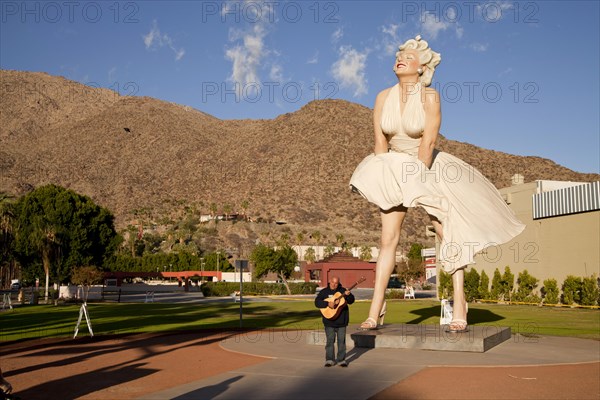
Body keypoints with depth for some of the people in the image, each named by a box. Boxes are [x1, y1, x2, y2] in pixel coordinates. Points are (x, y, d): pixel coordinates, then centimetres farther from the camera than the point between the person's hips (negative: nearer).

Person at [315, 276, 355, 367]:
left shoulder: (342, 290, 6)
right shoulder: (324, 292, 2)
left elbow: (351, 301, -2)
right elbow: (317, 302, -8)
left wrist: (348, 295, -24)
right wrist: (328, 304, -22)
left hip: (341, 321, 1)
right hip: (329, 321, -1)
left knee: (341, 340, 4)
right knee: (330, 340, 1)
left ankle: (341, 360, 12)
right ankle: (329, 360, 9)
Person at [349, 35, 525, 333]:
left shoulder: (430, 96, -15)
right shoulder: (383, 98, -3)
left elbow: (428, 142, -19)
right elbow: (380, 143, -2)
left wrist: (416, 178, -18)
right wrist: (386, 177, -5)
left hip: (429, 167, -2)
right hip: (395, 169, 3)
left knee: (448, 236, -4)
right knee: (388, 240, -3)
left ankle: (459, 310, 6)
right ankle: (374, 314, -1)